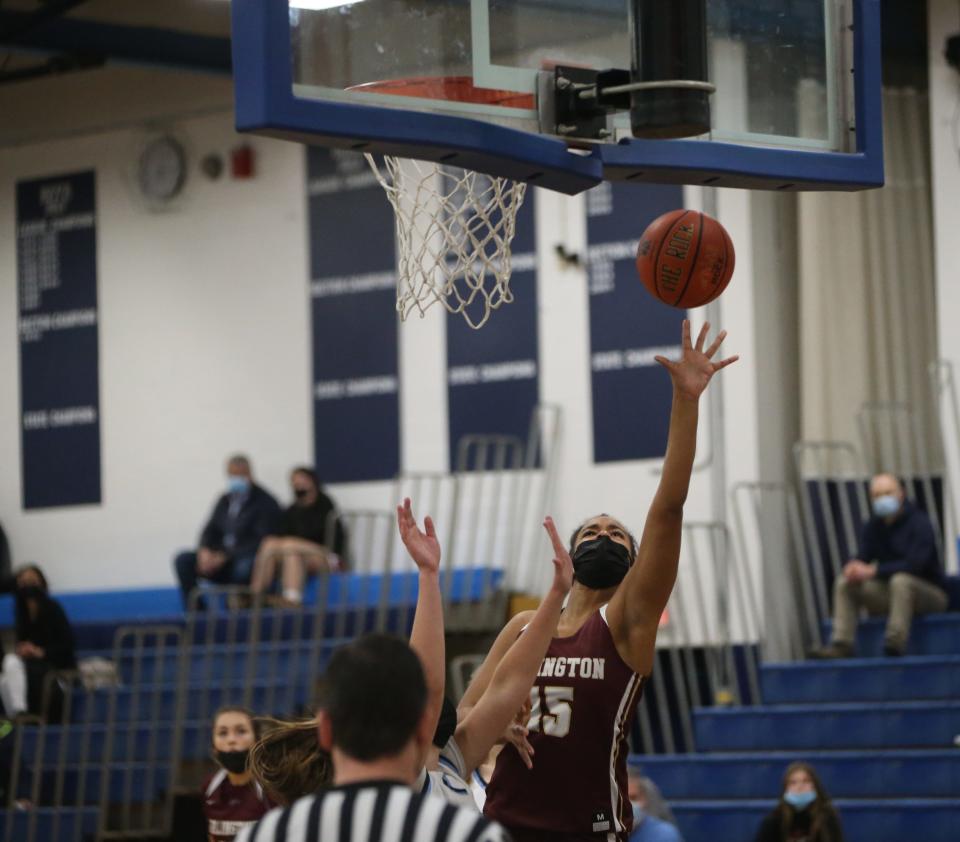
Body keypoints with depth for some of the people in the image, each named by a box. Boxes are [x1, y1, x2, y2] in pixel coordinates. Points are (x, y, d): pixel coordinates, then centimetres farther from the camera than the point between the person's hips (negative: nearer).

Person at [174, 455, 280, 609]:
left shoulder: (265, 502, -5)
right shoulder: (225, 501, 16)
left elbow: (261, 542, -14)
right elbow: (210, 531, 14)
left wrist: (225, 557, -20)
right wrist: (205, 551, -11)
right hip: (222, 558, 6)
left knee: (244, 567, -41)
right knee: (183, 561, -13)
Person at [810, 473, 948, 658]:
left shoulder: (919, 522, -15)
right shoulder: (873, 527, 6)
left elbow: (914, 564, -26)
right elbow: (862, 558, 2)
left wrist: (873, 571, -29)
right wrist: (854, 569, -25)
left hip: (931, 593, -7)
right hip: (893, 594, 7)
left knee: (901, 580, -37)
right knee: (844, 583, -5)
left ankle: (895, 643, -43)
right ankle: (841, 644, -17)